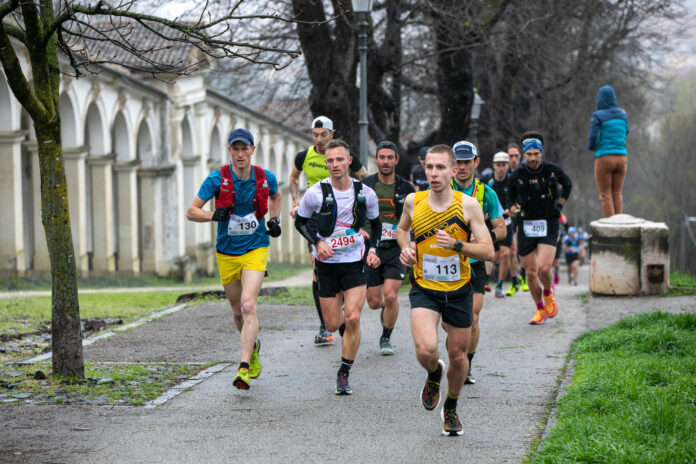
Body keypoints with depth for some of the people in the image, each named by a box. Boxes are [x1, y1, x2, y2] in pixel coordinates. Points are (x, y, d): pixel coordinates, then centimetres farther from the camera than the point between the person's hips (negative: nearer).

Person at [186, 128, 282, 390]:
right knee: (238, 311, 12)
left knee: (248, 305, -20)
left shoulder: (265, 178, -4)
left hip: (255, 251, -1)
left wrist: (274, 220, 4)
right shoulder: (217, 179, -9)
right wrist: (213, 215, -25)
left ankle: (244, 369, -24)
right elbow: (191, 212, -6)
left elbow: (276, 197, 22)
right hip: (227, 254, 1)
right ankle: (253, 347, 44)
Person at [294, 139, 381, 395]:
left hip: (355, 261, 0)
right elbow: (300, 221, 3)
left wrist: (373, 249, -2)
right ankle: (349, 335, 43)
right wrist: (317, 242, -13)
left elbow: (375, 223, 13)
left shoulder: (365, 193, -4)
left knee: (353, 318, -15)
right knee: (332, 324, 4)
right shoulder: (316, 192, -11)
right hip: (327, 262, 0)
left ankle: (344, 374, -1)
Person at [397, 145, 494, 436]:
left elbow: (488, 251, -11)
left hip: (459, 291, 0)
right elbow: (402, 229, 17)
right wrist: (406, 248, -3)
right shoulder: (413, 202, -5)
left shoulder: (468, 205, -11)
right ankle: (434, 374, 17)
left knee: (458, 356, 10)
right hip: (424, 290, 0)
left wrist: (457, 245, -27)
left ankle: (451, 409, 38)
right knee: (426, 350, -22)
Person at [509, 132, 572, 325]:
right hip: (526, 227, 2)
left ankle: (548, 294, 13)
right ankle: (540, 309, 22)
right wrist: (518, 207, -4)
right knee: (531, 272, 3)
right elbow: (512, 198, 15)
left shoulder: (552, 170, -5)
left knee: (544, 268, -19)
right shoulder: (517, 176, -4)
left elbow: (567, 184, 16)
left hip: (548, 226, -2)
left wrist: (560, 204, 5)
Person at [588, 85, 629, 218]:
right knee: (617, 194, 13)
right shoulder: (622, 114, 8)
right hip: (621, 158, 5)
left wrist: (591, 146, 10)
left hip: (604, 158, -5)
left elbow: (593, 140, -11)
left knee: (605, 195, 1)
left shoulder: (598, 116, -9)